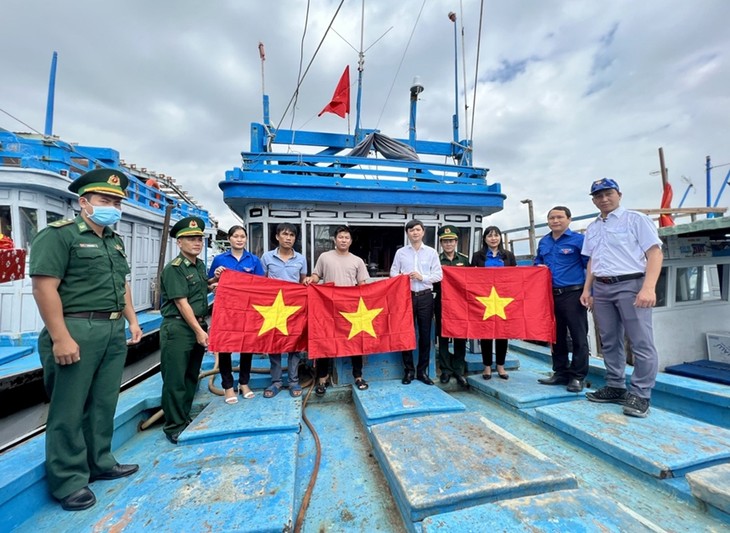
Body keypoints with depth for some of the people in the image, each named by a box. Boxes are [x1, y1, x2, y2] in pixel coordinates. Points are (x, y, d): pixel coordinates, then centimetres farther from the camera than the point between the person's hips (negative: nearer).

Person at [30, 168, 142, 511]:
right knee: (69, 410, 5)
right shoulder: (58, 234, -8)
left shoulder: (115, 240, 16)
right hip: (77, 331, -7)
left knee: (104, 404, 17)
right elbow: (44, 287, -16)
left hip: (114, 331, 7)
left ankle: (100, 464, 33)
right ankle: (68, 481, 21)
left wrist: (132, 321, 14)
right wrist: (60, 338, -20)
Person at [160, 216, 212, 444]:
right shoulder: (174, 268, -13)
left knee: (191, 377, 17)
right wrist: (199, 331, -16)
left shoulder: (200, 265, 11)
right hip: (178, 328, -8)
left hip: (197, 326, 8)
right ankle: (173, 427, 18)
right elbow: (182, 303, -16)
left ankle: (184, 419, 32)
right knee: (175, 381, 3)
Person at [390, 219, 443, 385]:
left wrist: (422, 277, -12)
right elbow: (393, 273, 4)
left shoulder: (431, 252, 5)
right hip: (406, 296, 0)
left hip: (425, 297, 1)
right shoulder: (400, 252, 5)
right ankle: (408, 370, 19)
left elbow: (439, 275, 2)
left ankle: (422, 371, 21)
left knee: (425, 334, 7)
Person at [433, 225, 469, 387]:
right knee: (443, 337, 6)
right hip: (442, 302, -2)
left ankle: (459, 370, 20)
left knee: (461, 337, 6)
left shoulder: (464, 259, 9)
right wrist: (439, 286, -18)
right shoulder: (436, 260, 1)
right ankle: (446, 370, 19)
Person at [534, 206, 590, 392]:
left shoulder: (578, 239, -3)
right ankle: (560, 372, 24)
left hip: (573, 295, -5)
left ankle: (578, 376, 12)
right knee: (556, 335, 12)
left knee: (578, 337, 1)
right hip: (550, 295, 6)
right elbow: (537, 264, 24)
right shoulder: (543, 242, 13)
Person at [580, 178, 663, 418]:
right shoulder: (592, 228, 16)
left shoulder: (636, 219, -1)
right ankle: (615, 387, 23)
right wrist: (587, 289, 12)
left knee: (641, 342, -2)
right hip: (601, 288, 6)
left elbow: (655, 253, -8)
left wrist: (648, 288, -19)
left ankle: (640, 395, 9)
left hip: (630, 284, -5)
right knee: (609, 342, 11)